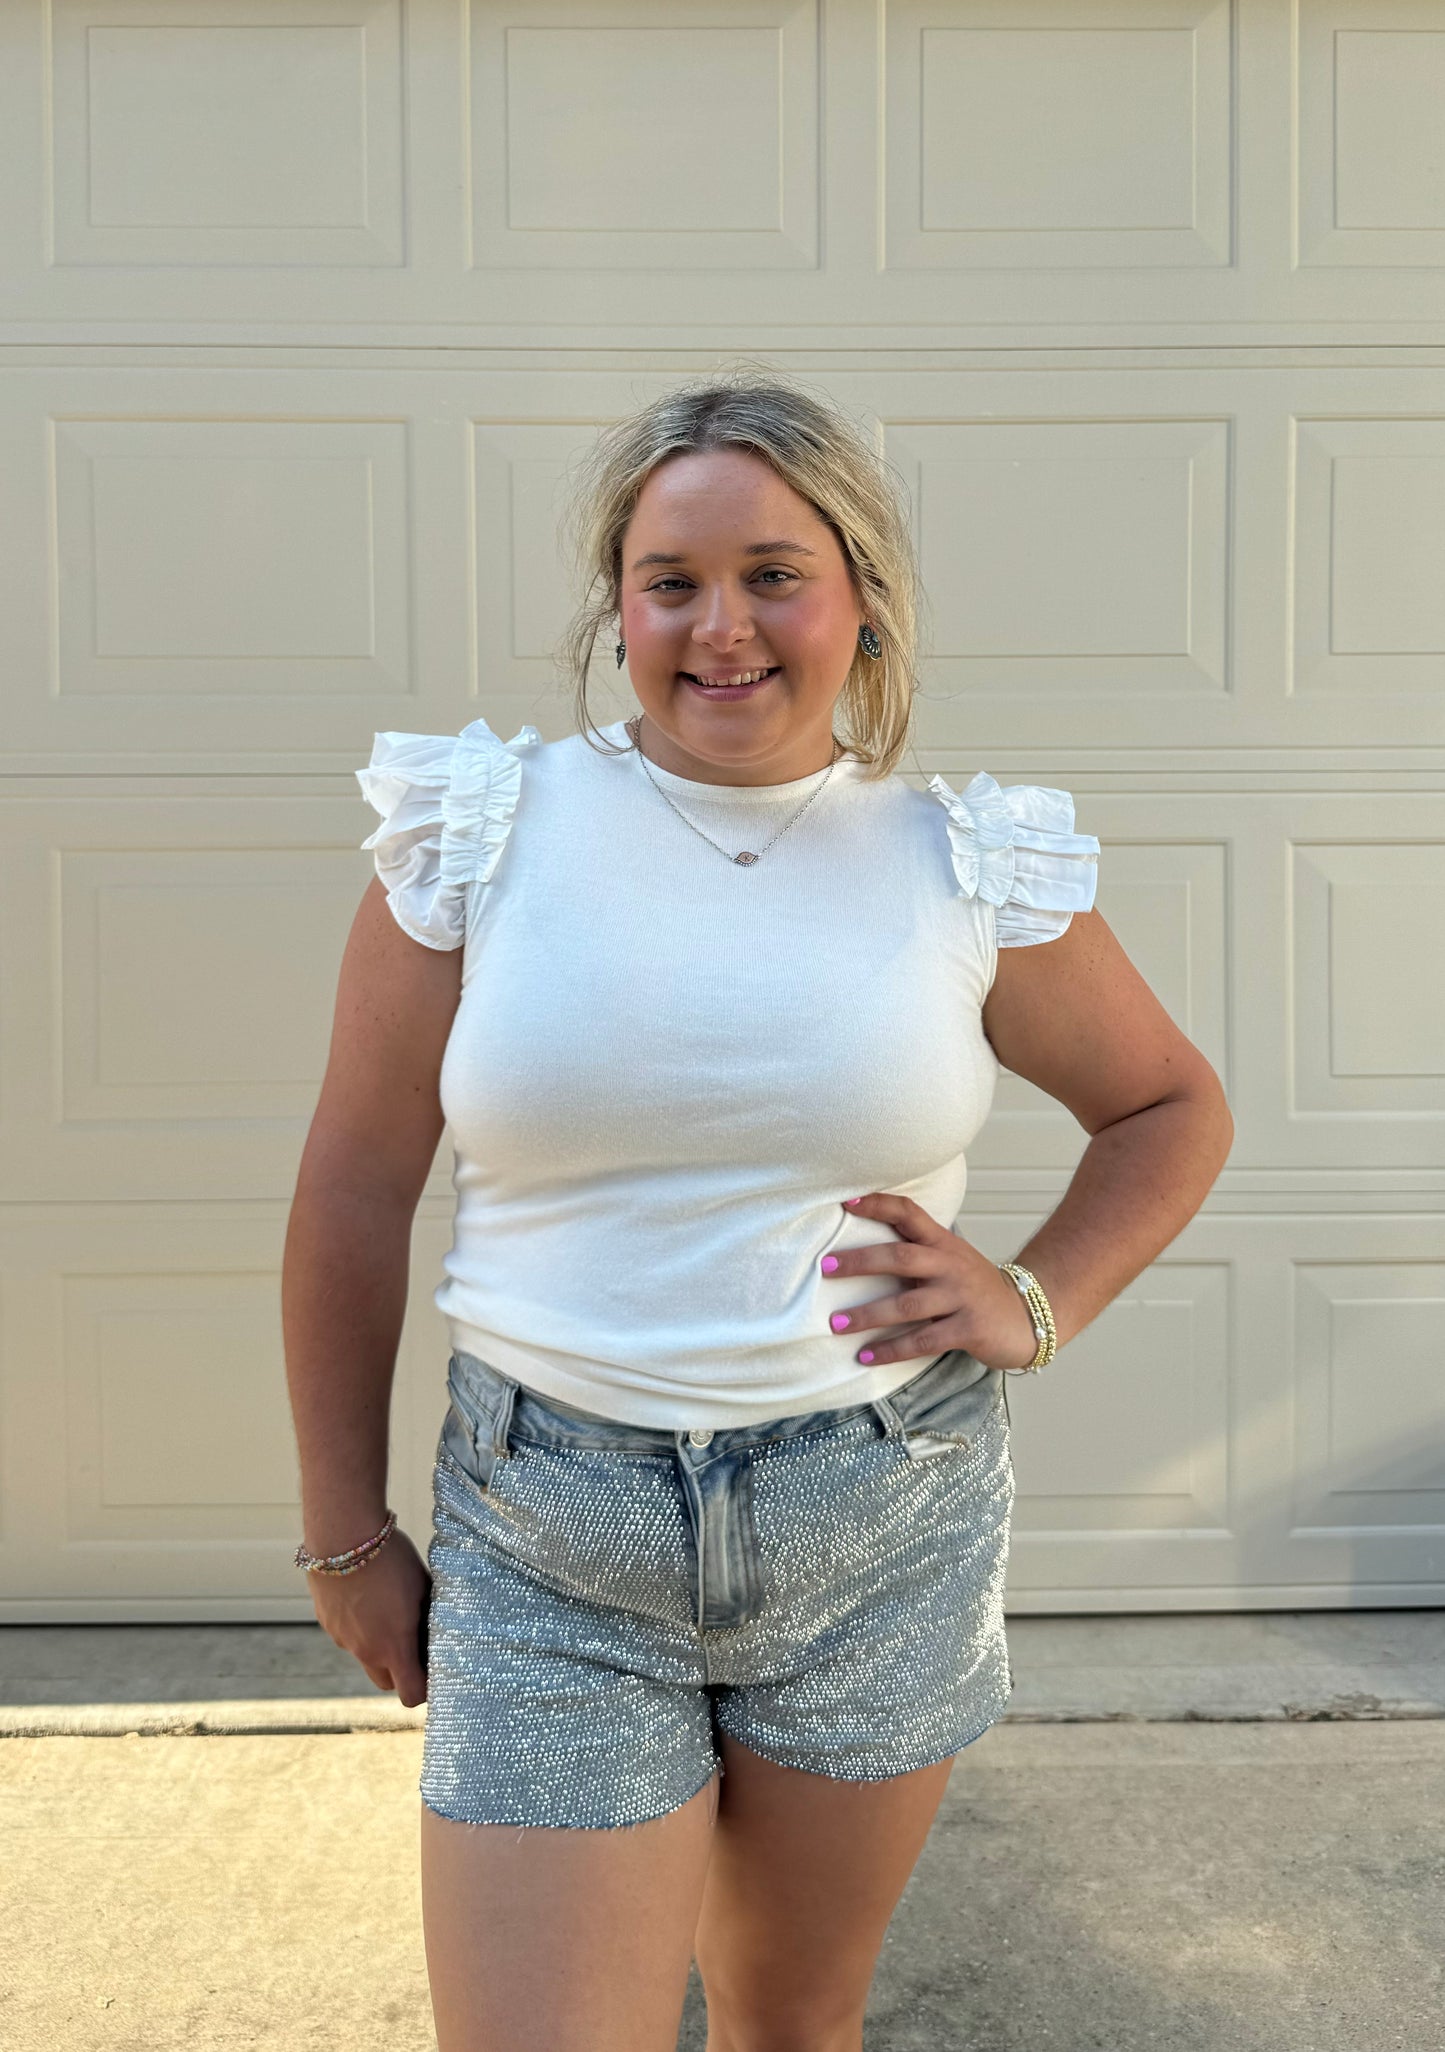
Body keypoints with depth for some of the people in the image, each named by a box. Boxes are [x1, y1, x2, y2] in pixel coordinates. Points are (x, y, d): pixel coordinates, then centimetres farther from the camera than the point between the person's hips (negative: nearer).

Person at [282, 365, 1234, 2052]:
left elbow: (1172, 1108, 13)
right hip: (547, 1544, -1)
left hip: (882, 1529, 2)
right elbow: (354, 1188, 2)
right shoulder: (482, 834, -4)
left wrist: (1036, 1301, -3)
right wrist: (345, 1531, 4)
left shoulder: (968, 871, -1)